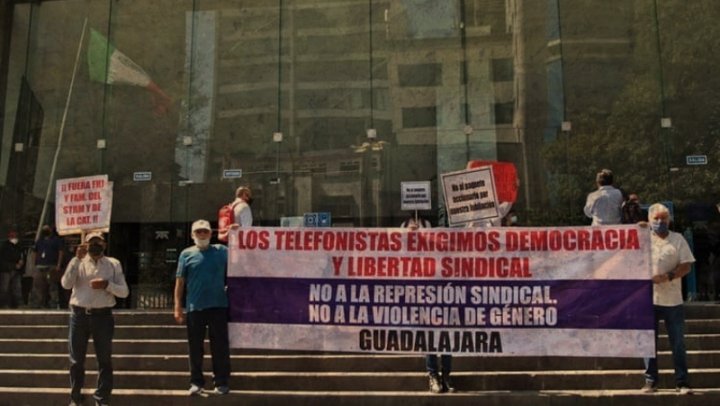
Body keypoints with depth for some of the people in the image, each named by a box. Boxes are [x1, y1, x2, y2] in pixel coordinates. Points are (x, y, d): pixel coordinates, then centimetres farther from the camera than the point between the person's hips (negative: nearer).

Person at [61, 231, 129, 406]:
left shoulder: (113, 264, 5)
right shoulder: (79, 263, 7)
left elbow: (124, 292, 0)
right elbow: (66, 284, -10)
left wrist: (107, 284, -17)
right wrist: (77, 259, -12)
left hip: (102, 315, 0)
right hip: (79, 314, 1)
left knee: (104, 359, 4)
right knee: (76, 359, 9)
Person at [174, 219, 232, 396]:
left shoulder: (221, 251, 7)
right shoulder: (187, 254, 5)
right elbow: (180, 282, 4)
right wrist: (177, 307, -1)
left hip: (218, 306, 0)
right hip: (194, 307, 0)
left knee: (220, 346, 3)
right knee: (195, 347, 7)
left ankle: (222, 382, 12)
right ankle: (196, 382, 17)